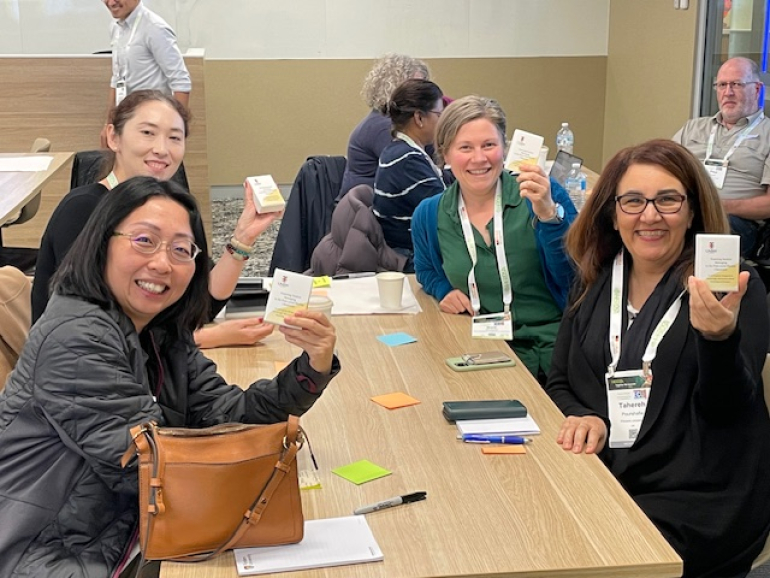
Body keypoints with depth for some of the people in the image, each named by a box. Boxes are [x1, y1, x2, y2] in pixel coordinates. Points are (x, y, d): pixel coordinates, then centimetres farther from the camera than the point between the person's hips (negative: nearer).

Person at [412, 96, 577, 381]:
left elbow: (577, 277, -11)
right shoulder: (429, 216, 7)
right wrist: (444, 291, 7)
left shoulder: (541, 196, -3)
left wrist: (549, 214, -24)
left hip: (555, 347, -2)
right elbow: (427, 271, 29)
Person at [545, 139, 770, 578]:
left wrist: (720, 338, -34)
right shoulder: (595, 282, 10)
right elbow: (559, 384, 14)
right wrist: (582, 419, -9)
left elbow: (728, 411, -14)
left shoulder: (732, 285, -4)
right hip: (601, 483, 4)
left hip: (699, 503, -4)